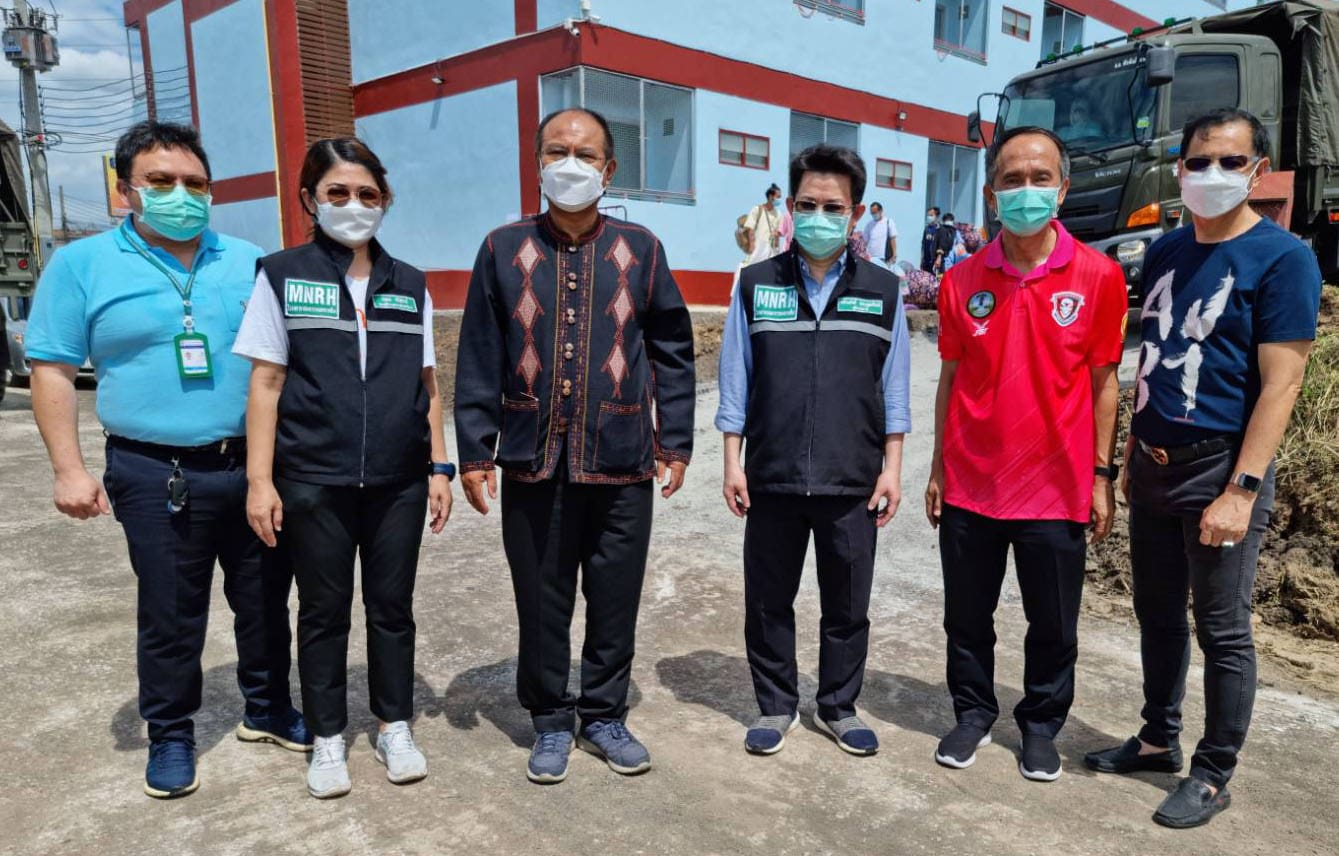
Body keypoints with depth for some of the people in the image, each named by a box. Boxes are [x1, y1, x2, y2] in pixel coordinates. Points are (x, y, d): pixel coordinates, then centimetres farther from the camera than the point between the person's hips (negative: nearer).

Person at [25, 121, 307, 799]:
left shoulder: (249, 263, 6)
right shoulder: (81, 265, 0)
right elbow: (53, 371, 0)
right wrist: (69, 469, -7)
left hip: (255, 467, 2)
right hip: (157, 478, -2)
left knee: (265, 601, 14)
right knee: (170, 617, 9)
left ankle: (268, 708, 34)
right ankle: (170, 735, 29)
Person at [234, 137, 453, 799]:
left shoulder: (409, 286, 8)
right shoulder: (282, 276, 2)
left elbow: (427, 386, 9)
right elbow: (266, 383, -1)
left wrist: (439, 467, 4)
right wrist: (260, 480, -5)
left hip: (398, 480, 2)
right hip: (314, 481, -2)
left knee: (392, 606, 11)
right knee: (323, 610, 10)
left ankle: (394, 727, 28)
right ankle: (328, 738, 26)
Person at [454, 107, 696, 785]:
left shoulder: (640, 250, 5)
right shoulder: (504, 249, 4)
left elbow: (672, 353, 7)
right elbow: (478, 359, 3)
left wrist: (675, 442, 2)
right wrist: (475, 451, -1)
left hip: (622, 465, 0)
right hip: (533, 464, 0)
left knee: (615, 601, 10)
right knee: (541, 602, 10)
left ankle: (604, 716, 30)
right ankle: (551, 722, 29)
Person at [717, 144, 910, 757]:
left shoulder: (883, 290, 3)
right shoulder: (756, 285, 2)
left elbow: (894, 388, 5)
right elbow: (736, 380, 3)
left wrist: (891, 468, 1)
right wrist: (732, 462, 0)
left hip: (853, 482, 0)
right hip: (771, 478, 0)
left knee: (847, 606, 12)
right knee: (768, 602, 11)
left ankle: (838, 708, 31)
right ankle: (776, 706, 30)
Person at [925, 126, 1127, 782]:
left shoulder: (1098, 276, -4)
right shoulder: (962, 280, 0)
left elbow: (1103, 382, 0)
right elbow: (950, 378, 6)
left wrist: (1101, 476, -1)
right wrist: (939, 469, 6)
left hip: (1056, 486, -1)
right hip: (971, 483, 2)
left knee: (1053, 625, 12)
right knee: (967, 617, 14)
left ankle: (1040, 726, 34)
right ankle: (973, 714, 34)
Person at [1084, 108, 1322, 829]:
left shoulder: (1282, 258, -9)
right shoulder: (1166, 251, 10)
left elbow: (1280, 383, -14)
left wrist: (1242, 490, -20)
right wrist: (1132, 451, 14)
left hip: (1218, 470, -6)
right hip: (1152, 464, 6)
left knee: (1222, 630, 5)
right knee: (1157, 615, 16)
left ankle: (1213, 775, 19)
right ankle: (1159, 738, 33)